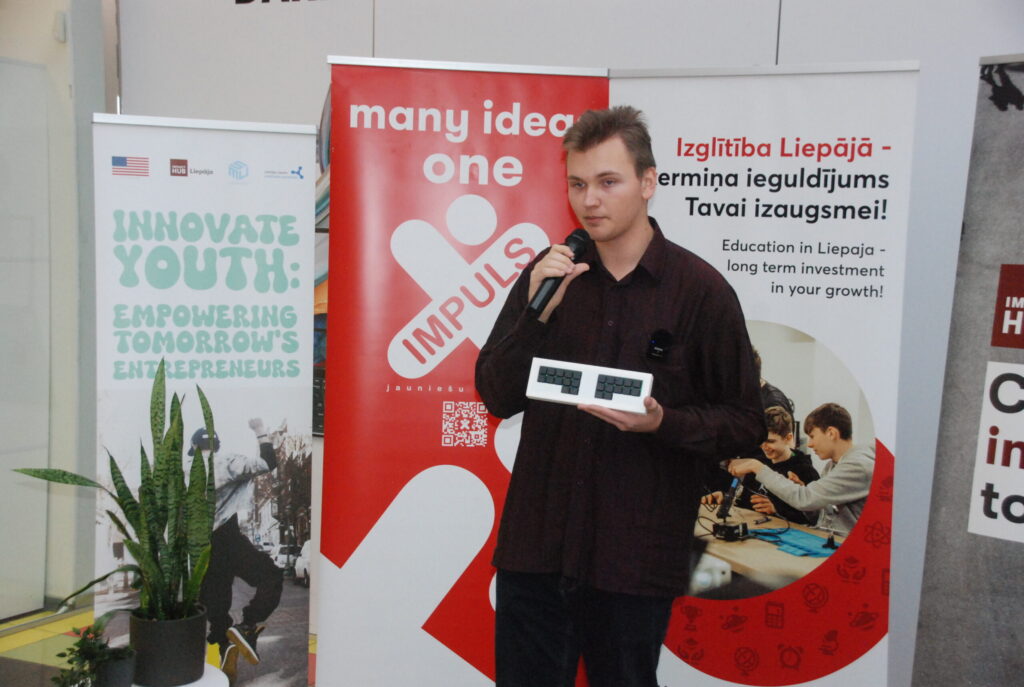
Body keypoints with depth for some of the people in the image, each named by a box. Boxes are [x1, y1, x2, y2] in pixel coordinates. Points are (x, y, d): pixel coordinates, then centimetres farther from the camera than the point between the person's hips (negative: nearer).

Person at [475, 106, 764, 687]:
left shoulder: (701, 290, -4)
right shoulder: (549, 274, 5)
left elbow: (745, 423, -1)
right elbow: (498, 398, 2)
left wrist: (662, 423, -19)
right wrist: (537, 313, -13)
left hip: (636, 557, -2)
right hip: (536, 546, 3)